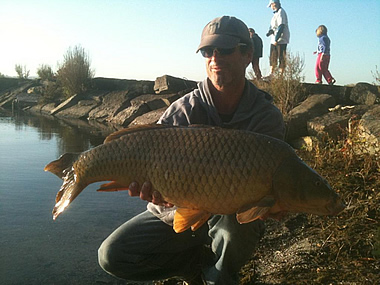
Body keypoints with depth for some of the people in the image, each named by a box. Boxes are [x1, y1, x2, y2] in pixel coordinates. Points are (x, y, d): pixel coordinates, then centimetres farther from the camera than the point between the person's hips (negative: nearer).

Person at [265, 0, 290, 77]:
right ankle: (271, 73, 20)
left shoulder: (281, 12, -10)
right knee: (273, 57, 12)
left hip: (281, 39, -10)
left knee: (281, 57, -7)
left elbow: (281, 26, -19)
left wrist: (276, 39, -23)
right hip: (274, 39, 10)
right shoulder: (276, 13, 19)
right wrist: (270, 31, -4)